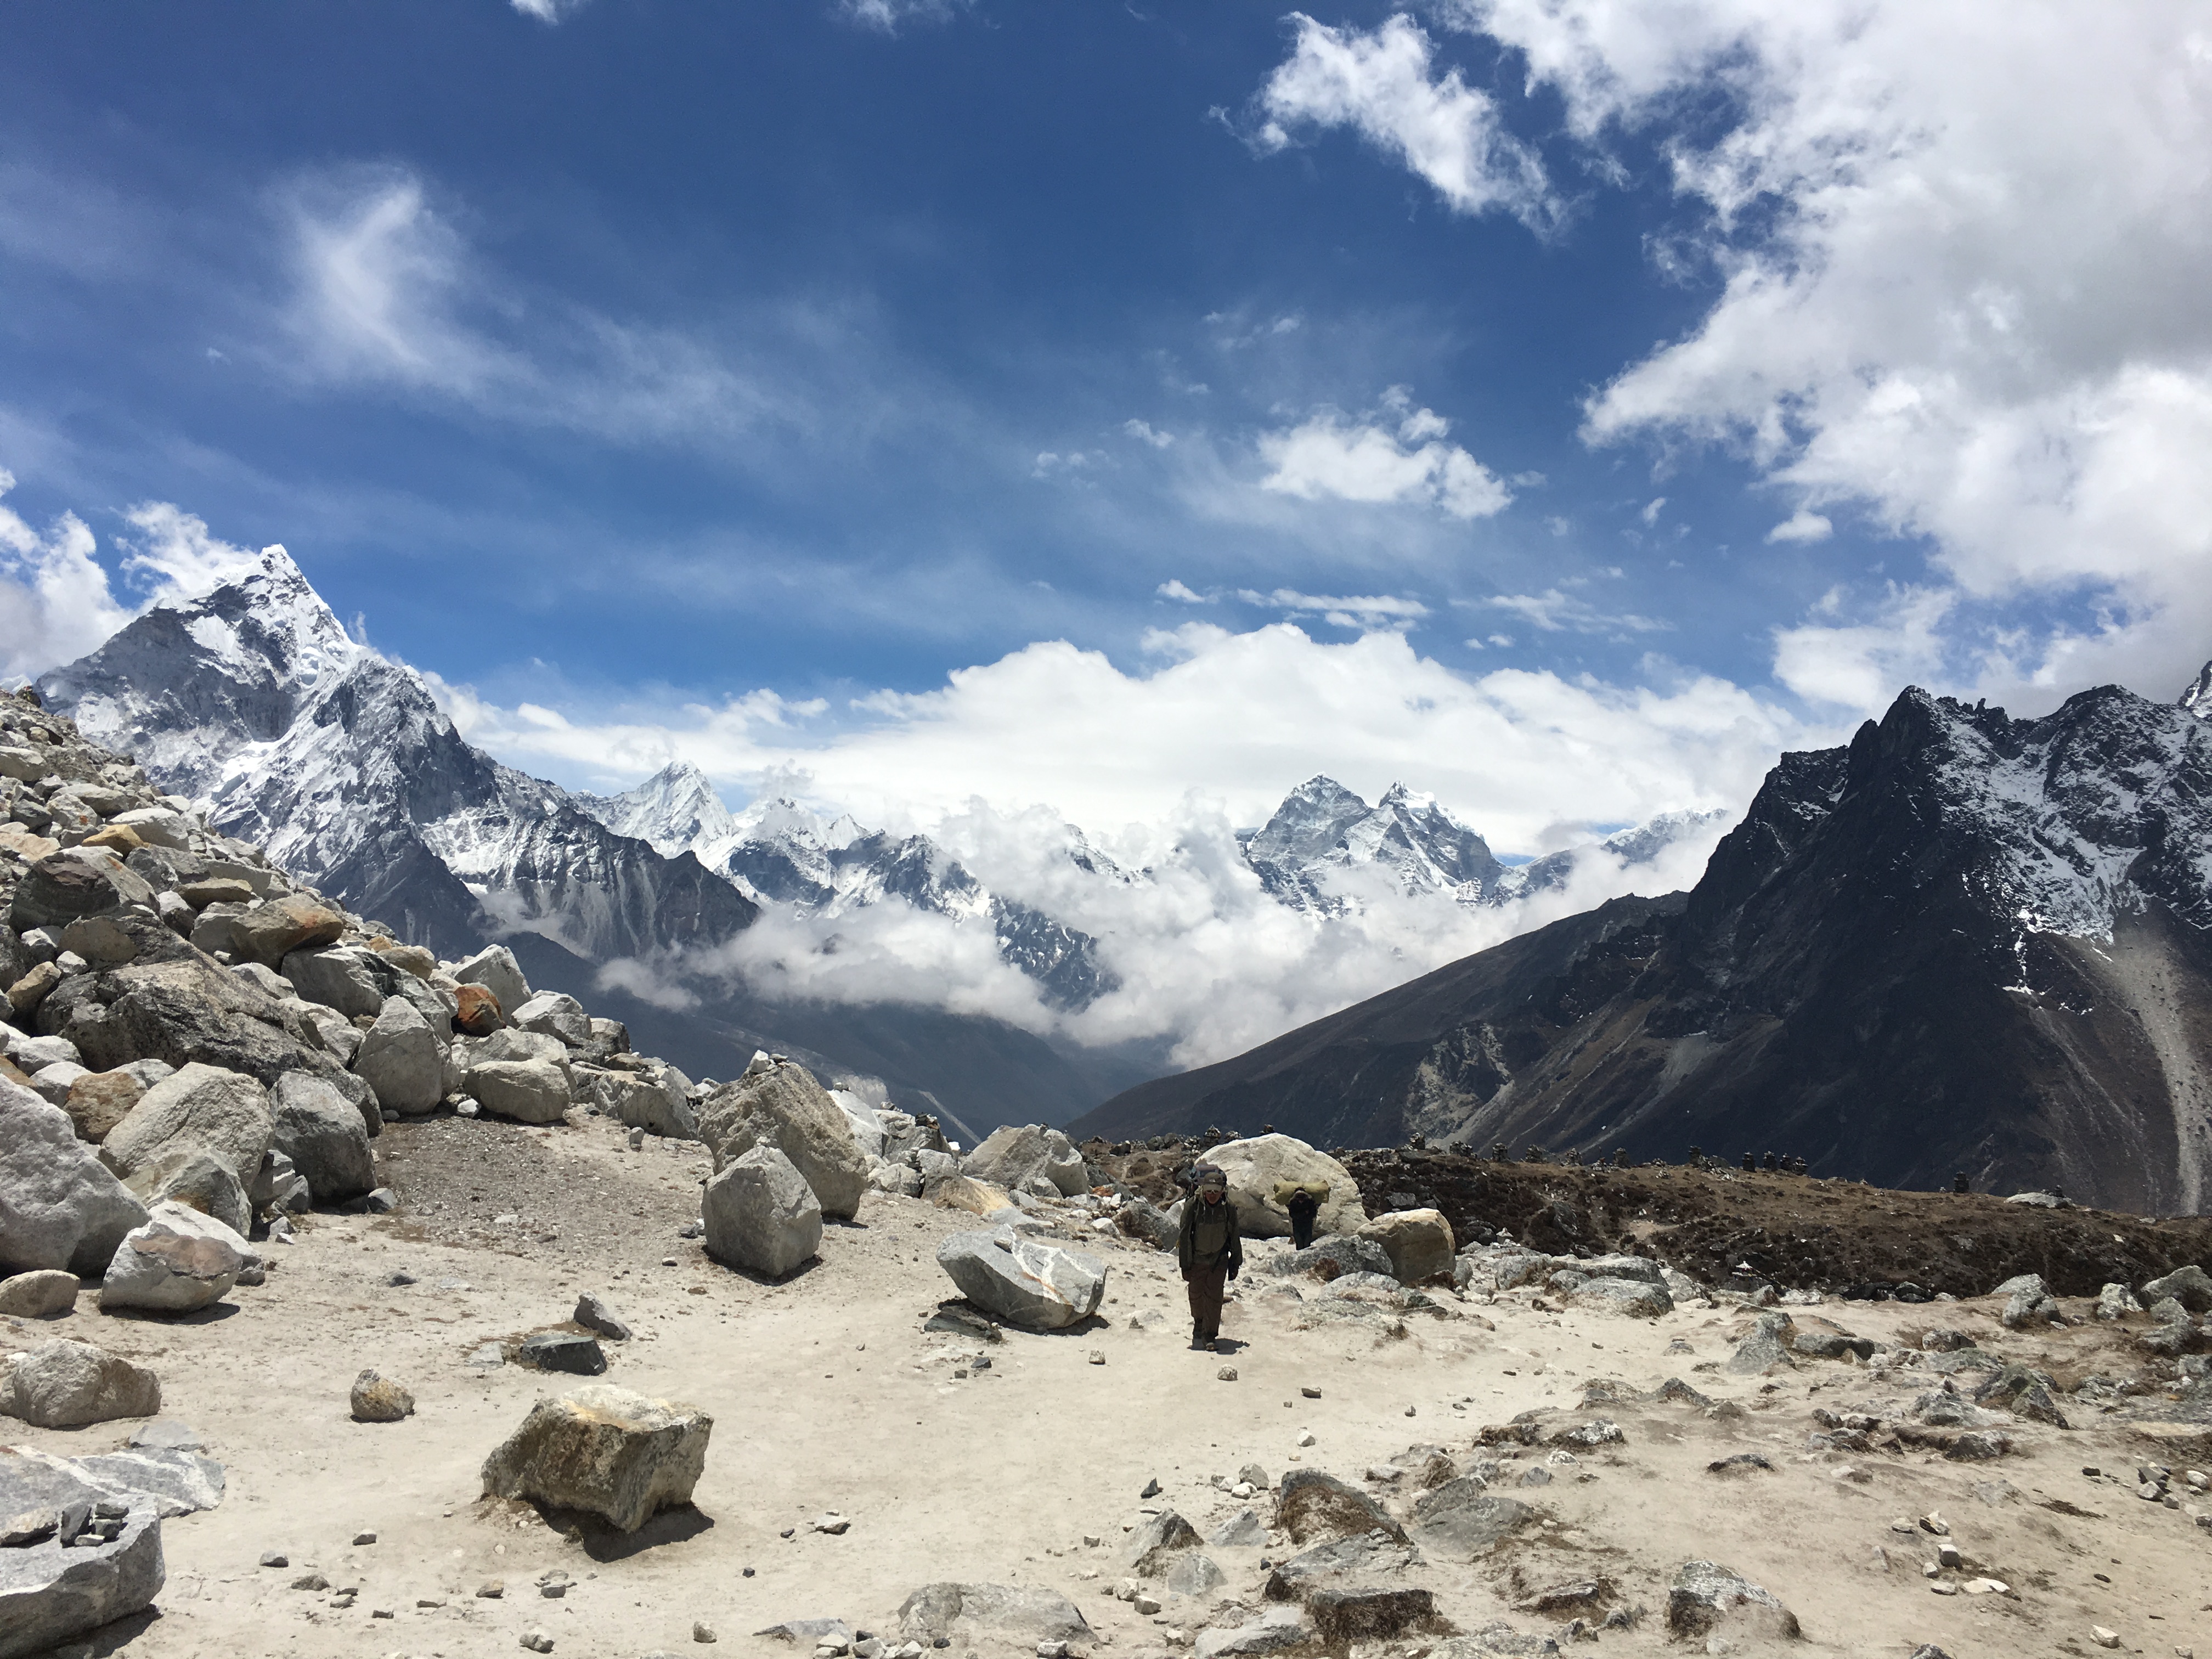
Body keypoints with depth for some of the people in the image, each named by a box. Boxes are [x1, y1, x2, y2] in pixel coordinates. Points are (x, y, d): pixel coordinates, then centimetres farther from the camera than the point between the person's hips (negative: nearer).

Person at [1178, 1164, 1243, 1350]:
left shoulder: (1229, 1209, -9)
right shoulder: (1192, 1206, -16)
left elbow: (1234, 1238, 3)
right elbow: (1185, 1236, -10)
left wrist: (1235, 1264, 7)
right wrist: (1185, 1265, -9)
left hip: (1219, 1260, 0)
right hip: (1196, 1259, 0)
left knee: (1214, 1297, -6)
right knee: (1196, 1295, 12)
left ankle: (1210, 1335, 2)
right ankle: (1199, 1323, 39)